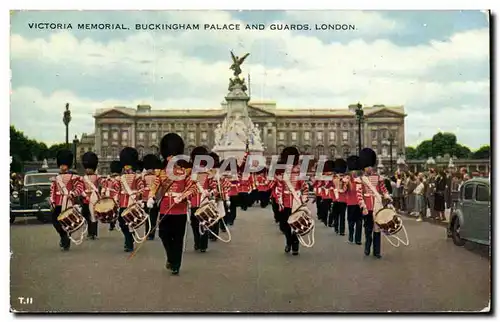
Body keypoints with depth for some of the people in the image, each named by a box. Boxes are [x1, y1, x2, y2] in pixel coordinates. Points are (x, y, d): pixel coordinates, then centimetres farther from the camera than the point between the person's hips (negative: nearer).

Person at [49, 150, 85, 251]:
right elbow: (52, 191, 13)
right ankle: (64, 236, 15)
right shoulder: (56, 178, 15)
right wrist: (52, 202, 2)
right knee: (55, 220, -6)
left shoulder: (73, 177, 3)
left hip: (69, 203, -3)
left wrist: (72, 194, -22)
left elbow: (80, 187, -5)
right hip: (58, 204, 4)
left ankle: (66, 242, 10)